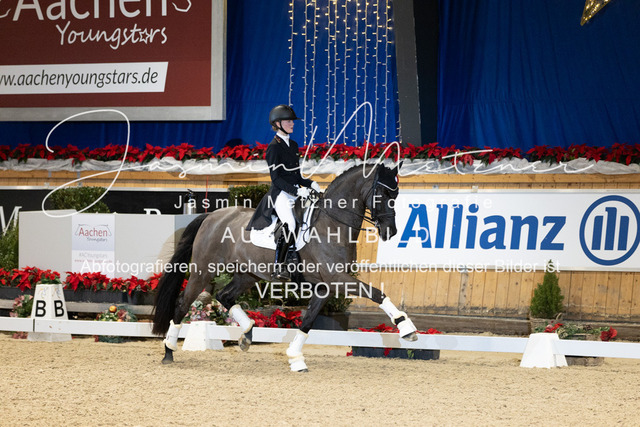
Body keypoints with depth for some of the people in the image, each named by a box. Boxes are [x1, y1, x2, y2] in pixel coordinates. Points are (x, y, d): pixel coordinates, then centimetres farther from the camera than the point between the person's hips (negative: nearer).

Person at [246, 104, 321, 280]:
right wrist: (296, 190, -22)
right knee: (290, 225, -26)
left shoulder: (293, 145, 17)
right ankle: (278, 268, -23)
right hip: (280, 194, -9)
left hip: (295, 192, 9)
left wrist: (310, 184, 4)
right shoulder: (274, 147, -7)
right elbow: (276, 178, -14)